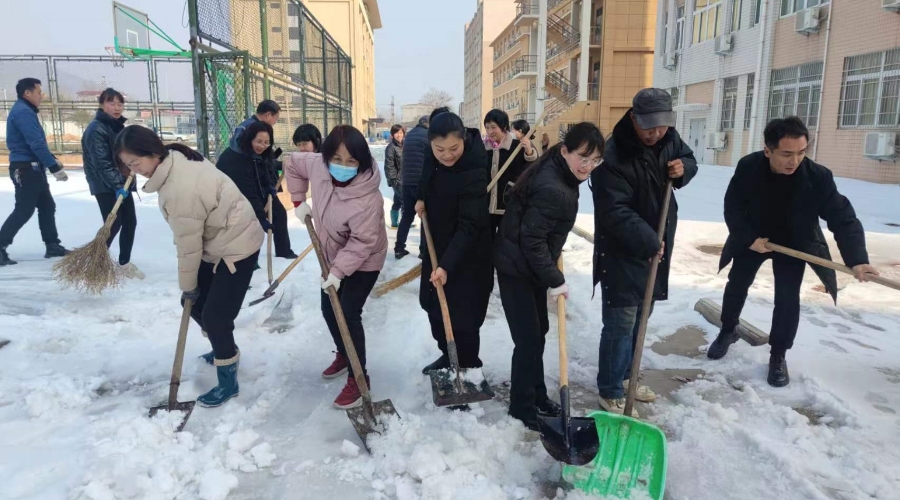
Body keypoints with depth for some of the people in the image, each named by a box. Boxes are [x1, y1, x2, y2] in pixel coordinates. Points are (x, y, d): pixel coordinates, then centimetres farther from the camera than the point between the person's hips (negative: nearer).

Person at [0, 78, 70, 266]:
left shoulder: (25, 111, 17)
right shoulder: (23, 112, -16)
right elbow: (36, 144, -24)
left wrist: (52, 159, 17)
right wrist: (55, 168, -23)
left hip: (32, 168, 11)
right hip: (25, 169, -11)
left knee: (47, 206, 14)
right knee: (24, 210, -8)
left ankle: (52, 246, 21)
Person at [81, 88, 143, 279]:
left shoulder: (119, 127, 12)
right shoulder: (96, 129, -15)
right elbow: (102, 162, -22)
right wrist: (117, 185, -28)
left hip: (122, 183, 8)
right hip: (105, 186, -8)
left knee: (130, 222, 7)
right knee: (114, 225, -9)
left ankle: (125, 263, 19)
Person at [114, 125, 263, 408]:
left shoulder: (180, 187, -30)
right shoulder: (176, 160, -1)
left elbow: (188, 244, -21)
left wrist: (188, 285, -6)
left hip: (237, 246, -10)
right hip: (218, 242, 10)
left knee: (215, 315, -7)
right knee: (195, 303, 16)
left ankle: (228, 382, 10)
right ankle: (225, 351, 38)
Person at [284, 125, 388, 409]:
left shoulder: (368, 199, -36)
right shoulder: (317, 166, -19)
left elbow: (362, 242, -30)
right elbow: (293, 163, 2)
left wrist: (339, 271, -30)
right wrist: (299, 202, 1)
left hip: (363, 261, -7)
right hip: (333, 255, 7)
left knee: (348, 314, -11)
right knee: (329, 310, 17)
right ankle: (343, 355, 42)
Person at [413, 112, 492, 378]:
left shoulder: (474, 173, -30)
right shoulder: (433, 156, -8)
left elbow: (469, 226, -32)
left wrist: (447, 264, -38)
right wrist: (421, 197, 0)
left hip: (467, 255, -8)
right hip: (436, 245, 8)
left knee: (462, 315, -4)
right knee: (433, 305, 18)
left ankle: (468, 367, 17)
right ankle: (448, 356, 36)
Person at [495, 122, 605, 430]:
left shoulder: (559, 175, 3)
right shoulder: (552, 189, -28)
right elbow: (531, 240, -26)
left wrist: (551, 274, 16)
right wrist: (555, 280, -18)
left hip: (531, 265, 10)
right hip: (516, 267, -10)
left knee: (539, 330, 18)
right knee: (528, 338, -2)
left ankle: (537, 395, 34)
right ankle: (522, 406, 16)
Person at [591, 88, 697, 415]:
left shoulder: (669, 139, 0)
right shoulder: (614, 155, -24)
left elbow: (688, 159, 20)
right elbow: (615, 211, -28)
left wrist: (683, 168, -4)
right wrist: (647, 241, -31)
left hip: (657, 247, 8)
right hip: (622, 251, -8)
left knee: (639, 318, 18)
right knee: (621, 322, -5)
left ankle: (625, 376, 34)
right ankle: (611, 391, 8)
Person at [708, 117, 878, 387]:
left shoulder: (818, 176, -28)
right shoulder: (748, 167, -26)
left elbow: (843, 218, -27)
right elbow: (732, 206, -14)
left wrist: (856, 260, -38)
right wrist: (748, 238, -23)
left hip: (794, 242, -1)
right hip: (752, 238, 1)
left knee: (788, 297, -6)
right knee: (736, 285, 12)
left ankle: (778, 356, 11)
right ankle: (727, 331, 37)